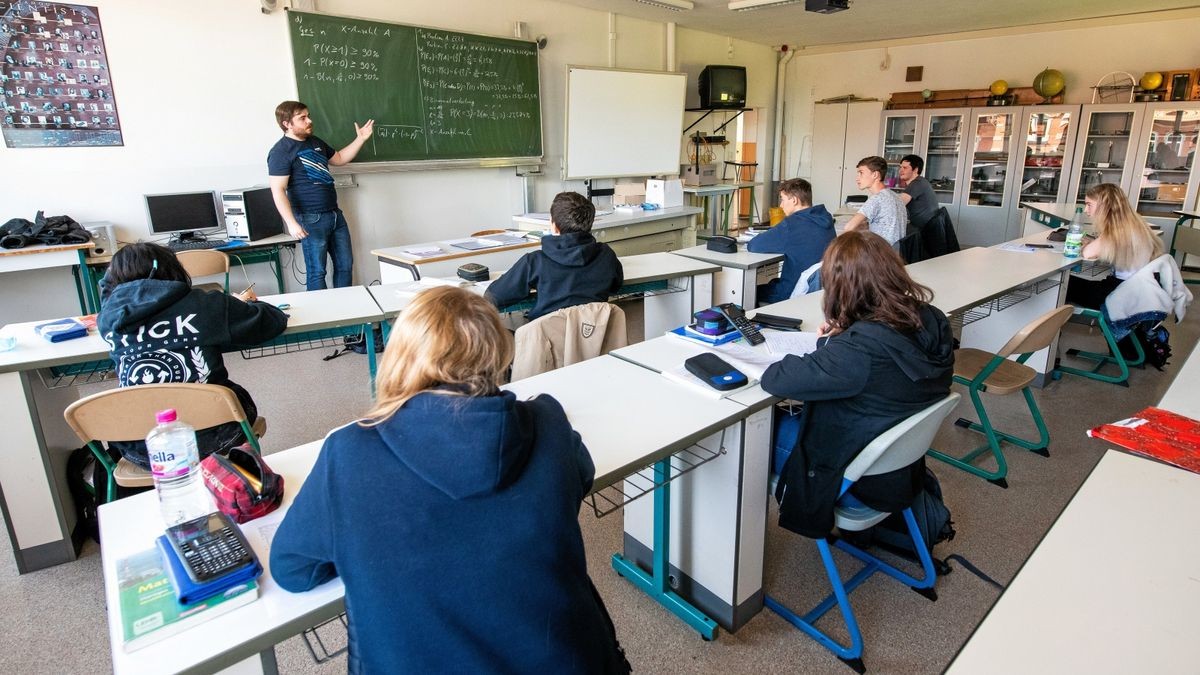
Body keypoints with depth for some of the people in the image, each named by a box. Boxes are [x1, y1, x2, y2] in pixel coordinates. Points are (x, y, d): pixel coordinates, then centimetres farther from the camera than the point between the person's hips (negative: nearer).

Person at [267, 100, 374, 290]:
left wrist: (360, 139, 20)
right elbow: (278, 191, -17)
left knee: (345, 265, 11)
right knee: (317, 272, -2)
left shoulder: (315, 142, 14)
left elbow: (339, 158, 29)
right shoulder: (281, 151, -11)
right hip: (311, 219, -8)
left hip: (335, 214, 8)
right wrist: (292, 223, -25)